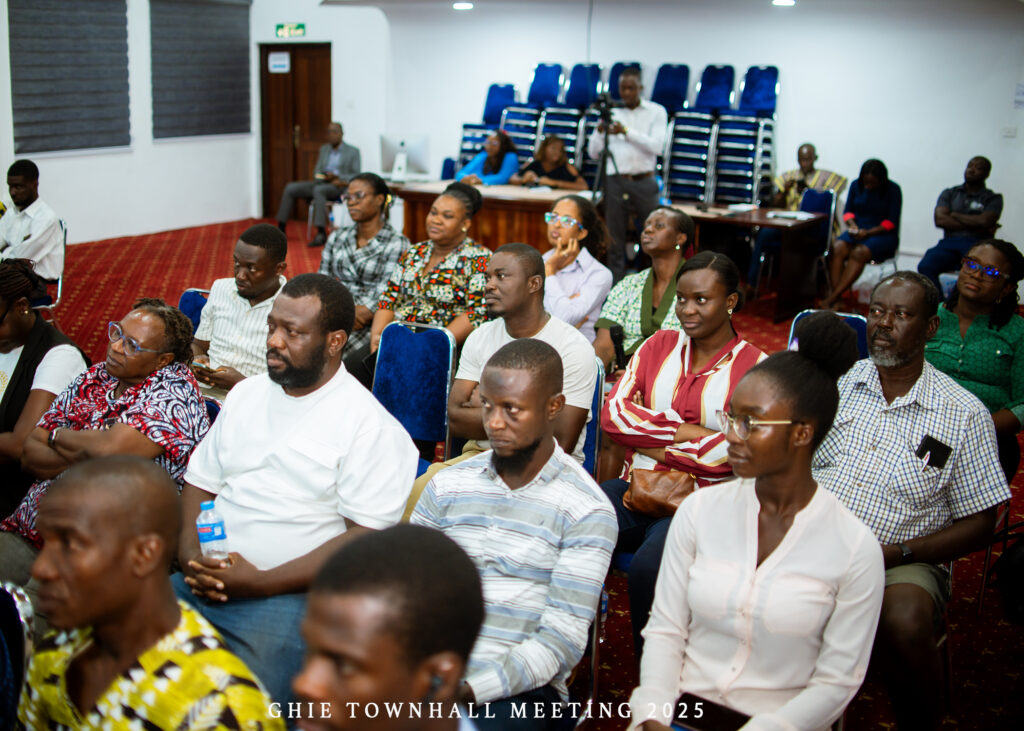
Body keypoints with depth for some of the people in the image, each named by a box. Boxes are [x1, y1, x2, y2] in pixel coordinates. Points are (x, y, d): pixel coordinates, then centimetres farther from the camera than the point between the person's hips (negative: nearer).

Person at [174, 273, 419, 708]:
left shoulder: (371, 425, -6)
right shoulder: (246, 394, 16)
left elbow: (366, 537, -12)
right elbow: (199, 485, 18)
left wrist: (261, 582, -16)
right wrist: (191, 559, -2)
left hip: (288, 594, -6)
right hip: (200, 583, 6)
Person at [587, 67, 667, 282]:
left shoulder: (656, 112, 6)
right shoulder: (611, 112, 11)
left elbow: (657, 146, -10)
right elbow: (593, 153, 8)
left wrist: (626, 132, -19)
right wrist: (600, 131, -12)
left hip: (644, 182, -1)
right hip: (615, 182, 2)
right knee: (615, 242, 2)